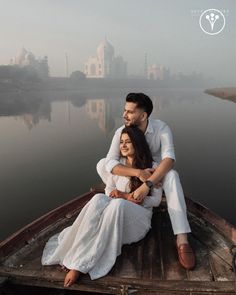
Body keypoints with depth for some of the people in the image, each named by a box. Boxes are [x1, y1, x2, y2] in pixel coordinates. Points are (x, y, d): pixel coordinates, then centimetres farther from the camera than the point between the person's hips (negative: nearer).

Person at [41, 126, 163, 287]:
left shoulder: (152, 167, 0)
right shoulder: (117, 164, 9)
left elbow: (156, 200, -3)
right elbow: (109, 191, 9)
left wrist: (123, 196, -13)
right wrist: (128, 197, -14)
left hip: (139, 217, -2)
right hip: (115, 211, 3)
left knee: (118, 204, -37)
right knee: (99, 199, -32)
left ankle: (82, 263, -33)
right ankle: (75, 258, -34)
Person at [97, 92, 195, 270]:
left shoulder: (162, 129, -24)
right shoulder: (121, 132, -20)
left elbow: (169, 159, -37)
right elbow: (110, 163, -31)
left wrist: (147, 184, -48)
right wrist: (138, 172, -44)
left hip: (156, 175, -2)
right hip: (133, 176, 2)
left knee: (172, 176, -37)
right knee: (101, 164, -19)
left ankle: (182, 240, -40)